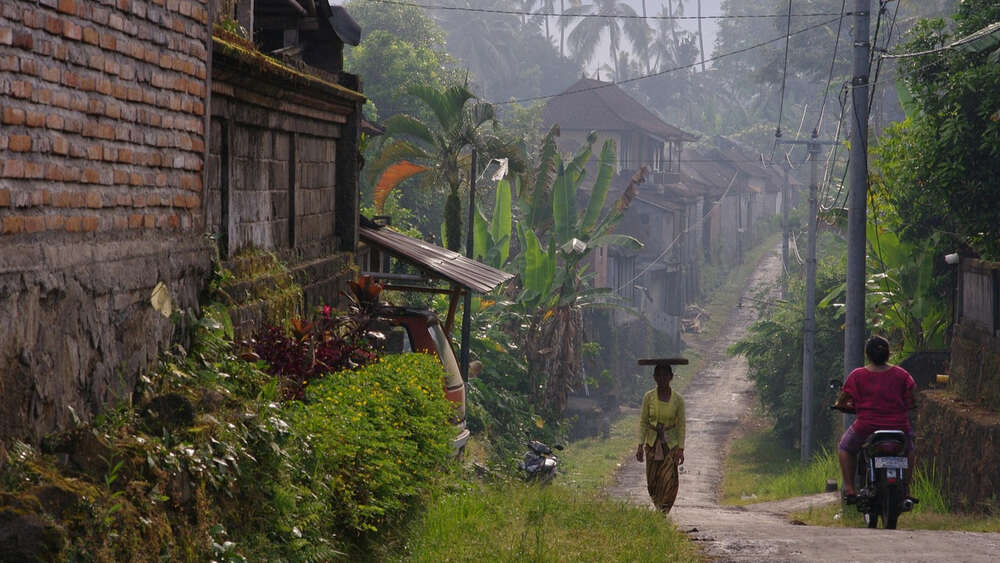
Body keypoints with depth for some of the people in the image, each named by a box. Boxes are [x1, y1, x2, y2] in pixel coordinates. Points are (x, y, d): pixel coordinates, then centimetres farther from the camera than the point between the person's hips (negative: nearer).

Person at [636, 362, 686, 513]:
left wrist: (681, 449, -6)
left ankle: (663, 512, -4)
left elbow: (681, 425, -1)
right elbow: (643, 422, 0)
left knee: (669, 481, -12)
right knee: (652, 481, 6)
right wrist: (640, 446, -6)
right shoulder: (648, 397, -4)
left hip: (670, 444, -1)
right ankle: (659, 508, 30)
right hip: (652, 443, 1)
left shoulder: (677, 400, -5)